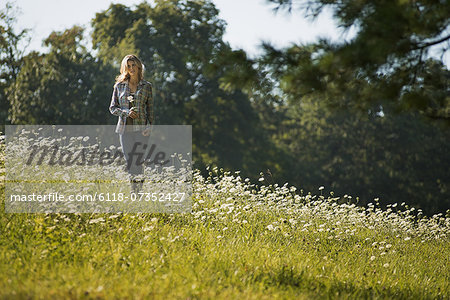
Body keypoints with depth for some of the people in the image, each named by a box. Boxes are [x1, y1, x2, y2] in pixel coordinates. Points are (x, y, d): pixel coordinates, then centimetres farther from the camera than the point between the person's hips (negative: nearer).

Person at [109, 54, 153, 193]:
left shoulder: (147, 86, 6)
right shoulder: (119, 86, 9)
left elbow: (150, 109, 8)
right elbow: (113, 107, 10)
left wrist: (149, 126, -6)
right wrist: (126, 112, -8)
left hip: (141, 128, -2)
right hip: (125, 128, 2)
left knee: (138, 160, -10)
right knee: (128, 160, 0)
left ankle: (139, 190, -8)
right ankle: (133, 191, 7)